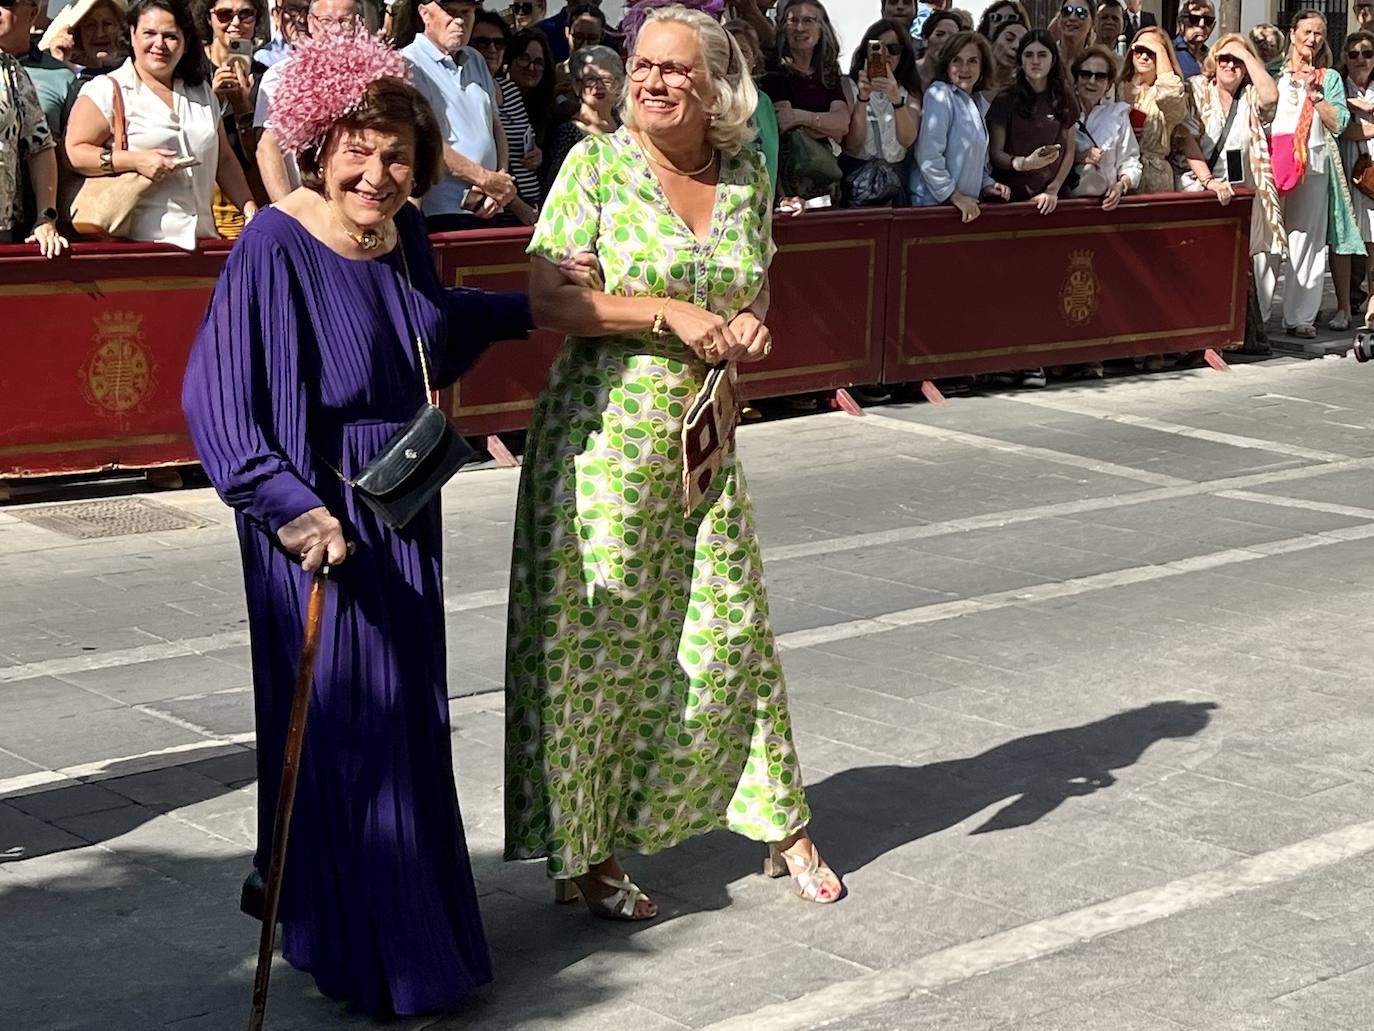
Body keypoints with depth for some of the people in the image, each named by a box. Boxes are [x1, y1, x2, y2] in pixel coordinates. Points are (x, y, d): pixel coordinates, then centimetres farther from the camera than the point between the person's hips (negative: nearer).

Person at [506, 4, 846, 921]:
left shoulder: (749, 176, 5)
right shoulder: (595, 165, -8)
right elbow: (549, 300, -13)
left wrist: (752, 324, -4)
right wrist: (667, 312, -21)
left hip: (705, 440, 4)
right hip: (603, 433, -4)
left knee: (729, 632, 13)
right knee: (596, 638, 2)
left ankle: (781, 823, 29)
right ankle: (585, 853, 16)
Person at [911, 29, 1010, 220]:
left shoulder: (972, 102, 13)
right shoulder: (939, 95, -13)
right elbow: (928, 157, -22)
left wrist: (987, 184, 7)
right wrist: (955, 196, -17)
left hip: (967, 205, 8)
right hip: (935, 204, -8)